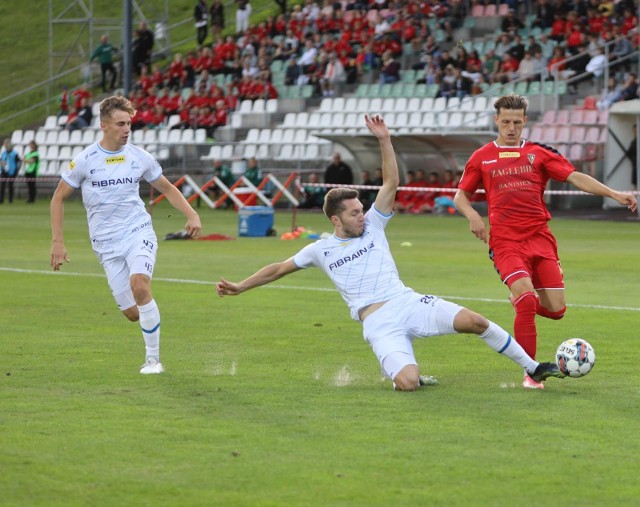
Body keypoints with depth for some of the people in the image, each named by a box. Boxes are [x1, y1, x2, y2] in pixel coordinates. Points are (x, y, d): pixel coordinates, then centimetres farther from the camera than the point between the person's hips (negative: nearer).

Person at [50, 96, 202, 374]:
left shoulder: (139, 157, 2)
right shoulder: (85, 160, -3)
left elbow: (167, 188, 16)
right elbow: (58, 198, 6)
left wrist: (192, 214, 1)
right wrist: (57, 242, 0)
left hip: (138, 231, 0)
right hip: (107, 243, 0)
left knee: (138, 282, -29)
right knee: (132, 313, -6)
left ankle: (153, 359, -18)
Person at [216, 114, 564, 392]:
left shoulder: (373, 226, 14)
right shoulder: (321, 250, 12)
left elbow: (391, 183, 8)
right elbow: (279, 269, 20)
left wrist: (384, 140, -3)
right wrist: (239, 288, 16)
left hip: (407, 303, 2)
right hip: (378, 323, -2)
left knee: (474, 321, -19)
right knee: (407, 383, -29)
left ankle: (532, 367, -5)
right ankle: (410, 374, 10)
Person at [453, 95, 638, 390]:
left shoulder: (538, 154, 11)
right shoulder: (482, 158, 10)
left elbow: (575, 177, 2)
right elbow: (461, 195, 16)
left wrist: (613, 194, -10)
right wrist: (472, 215, -6)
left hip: (539, 237, 2)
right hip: (506, 241, -2)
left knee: (556, 309, -4)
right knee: (526, 299, -22)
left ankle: (521, 299, 32)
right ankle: (530, 374, -11)